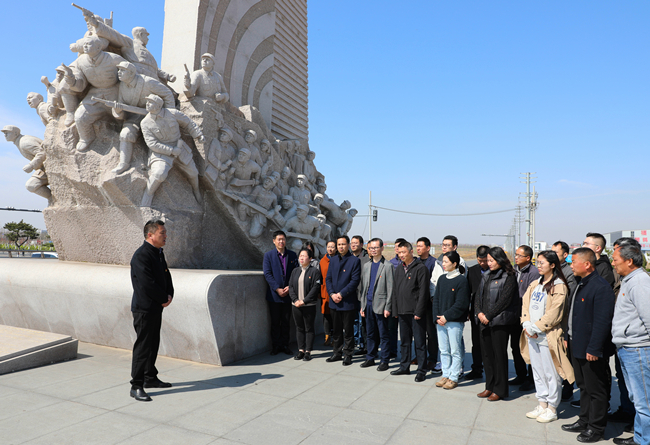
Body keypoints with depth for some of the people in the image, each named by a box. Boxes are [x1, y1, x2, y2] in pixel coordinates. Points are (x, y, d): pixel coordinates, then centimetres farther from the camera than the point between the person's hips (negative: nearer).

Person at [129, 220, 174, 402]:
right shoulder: (141, 255, -18)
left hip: (156, 308, 9)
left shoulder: (159, 253, 12)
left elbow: (166, 277, 16)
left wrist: (169, 295, -1)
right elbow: (147, 284, -23)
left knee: (153, 344, 18)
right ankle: (136, 386, 6)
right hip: (144, 309, -9)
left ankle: (150, 378, 32)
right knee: (142, 346, -3)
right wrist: (164, 298, -12)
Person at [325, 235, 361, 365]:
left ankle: (348, 355, 16)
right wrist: (332, 294, -6)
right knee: (336, 329, 14)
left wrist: (341, 294, -15)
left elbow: (355, 280, -12)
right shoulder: (333, 260, 11)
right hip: (334, 301, 5)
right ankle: (337, 353, 27)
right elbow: (328, 278, 9)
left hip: (348, 302, -5)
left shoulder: (354, 260, -6)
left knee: (348, 330, 4)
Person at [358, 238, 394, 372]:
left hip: (380, 305, -5)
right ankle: (370, 358, 25)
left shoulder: (388, 266, -6)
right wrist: (362, 305, 10)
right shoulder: (366, 266, 12)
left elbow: (390, 288, -8)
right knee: (371, 334, 14)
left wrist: (387, 307, -12)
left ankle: (384, 361, 13)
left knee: (383, 335, 2)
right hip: (368, 304, 6)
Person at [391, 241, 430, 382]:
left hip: (416, 312, -7)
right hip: (403, 312, 7)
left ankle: (422, 370, 12)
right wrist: (395, 309, 12)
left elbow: (423, 291, -13)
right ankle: (404, 366, 28)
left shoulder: (421, 268, -10)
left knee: (420, 342, 2)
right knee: (405, 341, 16)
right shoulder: (399, 269, 12)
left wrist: (418, 311, -16)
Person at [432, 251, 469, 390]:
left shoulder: (462, 280, -10)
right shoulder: (442, 279, 9)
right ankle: (445, 375, 25)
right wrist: (437, 316, -2)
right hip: (441, 321, 6)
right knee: (444, 350, 13)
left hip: (455, 322, -6)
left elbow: (461, 304, -13)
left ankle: (454, 378, 16)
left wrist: (446, 317, -14)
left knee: (455, 351, 5)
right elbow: (436, 298, 10)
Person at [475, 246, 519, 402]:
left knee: (499, 355, 2)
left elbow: (504, 300, -14)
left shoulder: (509, 277, -7)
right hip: (485, 321, 6)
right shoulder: (486, 277, 13)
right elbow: (480, 296, 13)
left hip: (499, 322, -6)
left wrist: (488, 316, -13)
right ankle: (489, 387, 24)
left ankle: (499, 390, 15)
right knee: (487, 354, 11)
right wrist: (479, 312, -3)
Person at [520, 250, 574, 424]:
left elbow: (554, 313, -16)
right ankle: (542, 404, 28)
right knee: (537, 371, 15)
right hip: (531, 336, 7)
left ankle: (552, 409, 16)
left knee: (551, 373, 3)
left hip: (547, 336, -7)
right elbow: (525, 304, 10)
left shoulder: (559, 286, -11)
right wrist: (527, 325, -4)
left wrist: (535, 327, -15)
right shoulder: (534, 284, 12)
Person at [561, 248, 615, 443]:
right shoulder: (581, 284, 11)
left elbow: (602, 321, -23)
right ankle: (584, 421, 33)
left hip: (591, 350, -10)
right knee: (584, 387, 20)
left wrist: (594, 348, -22)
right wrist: (568, 337, 18)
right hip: (578, 346, 10)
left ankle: (596, 428, 19)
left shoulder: (601, 287, -20)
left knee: (596, 390, 6)